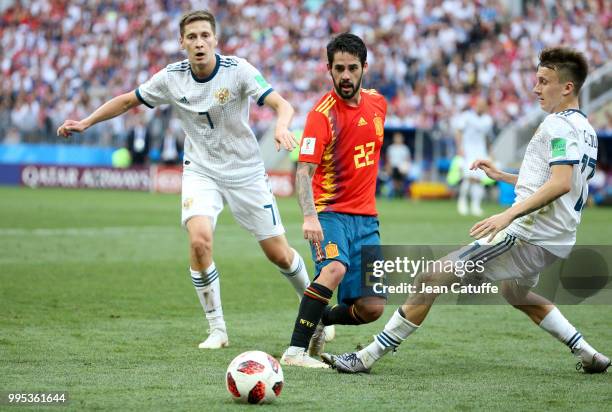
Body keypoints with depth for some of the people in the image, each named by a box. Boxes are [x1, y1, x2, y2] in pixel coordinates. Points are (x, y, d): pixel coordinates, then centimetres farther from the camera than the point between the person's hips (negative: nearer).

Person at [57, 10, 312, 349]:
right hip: (200, 171, 1)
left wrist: (281, 126, -47)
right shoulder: (171, 78, -9)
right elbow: (128, 101, 7)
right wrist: (86, 122, 0)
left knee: (278, 254, 2)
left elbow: (282, 104, -26)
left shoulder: (237, 70, -17)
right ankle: (217, 329, -9)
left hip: (245, 172, -1)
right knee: (199, 239, -25)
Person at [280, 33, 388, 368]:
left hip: (365, 216, 5)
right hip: (330, 211, -5)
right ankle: (295, 350, -30)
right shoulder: (323, 113, -14)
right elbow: (304, 170, -23)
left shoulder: (377, 103, 6)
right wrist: (309, 216, -38)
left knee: (371, 309, -4)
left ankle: (320, 320, 25)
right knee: (335, 268, -34)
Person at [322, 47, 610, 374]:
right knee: (515, 292, 39)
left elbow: (561, 182, -26)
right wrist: (502, 176, 27)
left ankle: (368, 356, -14)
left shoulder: (558, 125, -13)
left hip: (528, 232, -10)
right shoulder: (585, 129, 17)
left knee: (431, 279, -12)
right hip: (559, 240, 10)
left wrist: (509, 214, -32)